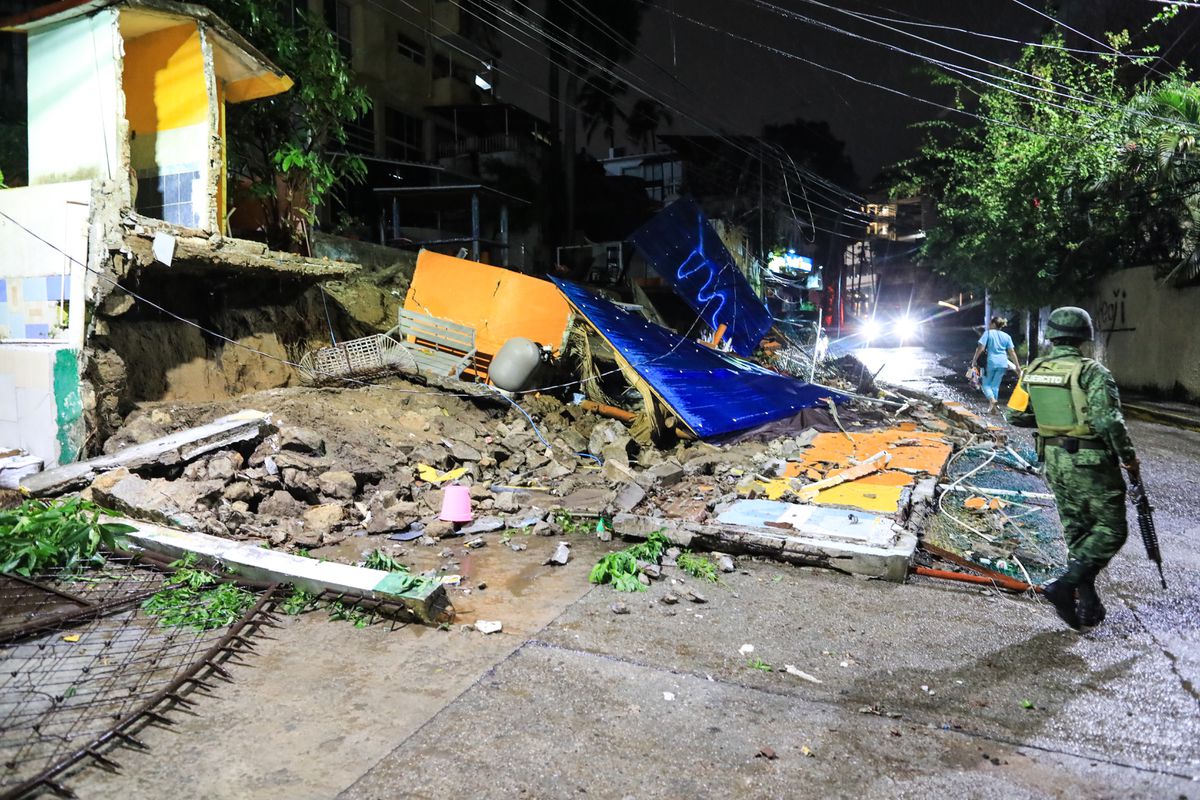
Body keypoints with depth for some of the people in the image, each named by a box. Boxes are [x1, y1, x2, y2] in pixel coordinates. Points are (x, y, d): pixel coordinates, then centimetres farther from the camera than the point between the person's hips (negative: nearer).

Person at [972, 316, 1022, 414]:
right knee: (995, 385, 11)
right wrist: (1017, 366, 9)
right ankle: (992, 408, 10)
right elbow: (1012, 352, 6)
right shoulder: (1007, 336, 9)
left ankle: (992, 399, -22)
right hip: (1002, 363, 4)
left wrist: (974, 359, -3)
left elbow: (981, 348, -10)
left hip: (991, 362, -4)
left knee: (986, 384, 7)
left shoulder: (988, 333, -2)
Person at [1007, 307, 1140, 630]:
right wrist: (1128, 457, -9)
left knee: (1076, 531, 16)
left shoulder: (1033, 371, 2)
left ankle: (1088, 605, 20)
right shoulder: (1092, 372, -15)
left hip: (1055, 460, 6)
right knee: (1110, 530, 6)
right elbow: (1109, 421, -22)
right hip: (1090, 462, -6)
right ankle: (1066, 584, -9)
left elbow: (1015, 415, 7)